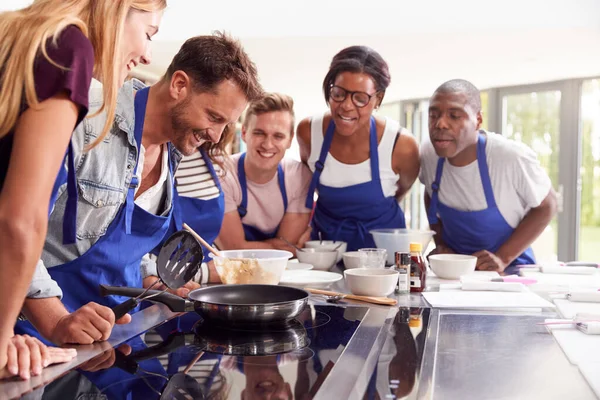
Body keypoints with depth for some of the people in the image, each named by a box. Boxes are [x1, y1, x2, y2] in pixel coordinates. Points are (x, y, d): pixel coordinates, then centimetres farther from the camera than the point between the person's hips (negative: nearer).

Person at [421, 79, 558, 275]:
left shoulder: (512, 156, -20)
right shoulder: (429, 154, -7)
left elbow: (546, 206, -6)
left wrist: (503, 258, -13)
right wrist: (440, 245, 4)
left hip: (507, 271, -3)